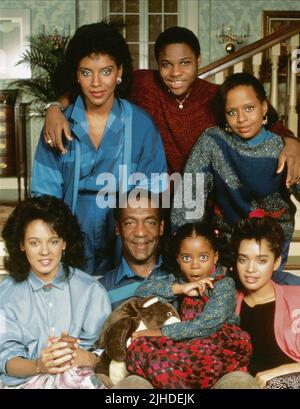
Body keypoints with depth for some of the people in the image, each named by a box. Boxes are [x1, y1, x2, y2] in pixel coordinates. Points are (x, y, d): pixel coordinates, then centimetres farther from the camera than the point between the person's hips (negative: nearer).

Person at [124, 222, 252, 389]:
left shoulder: (224, 285, -8)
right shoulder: (179, 279, 9)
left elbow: (206, 326, -19)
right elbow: (142, 290, 1)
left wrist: (161, 332, -17)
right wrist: (179, 288, -12)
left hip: (218, 351, -5)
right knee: (138, 346, -21)